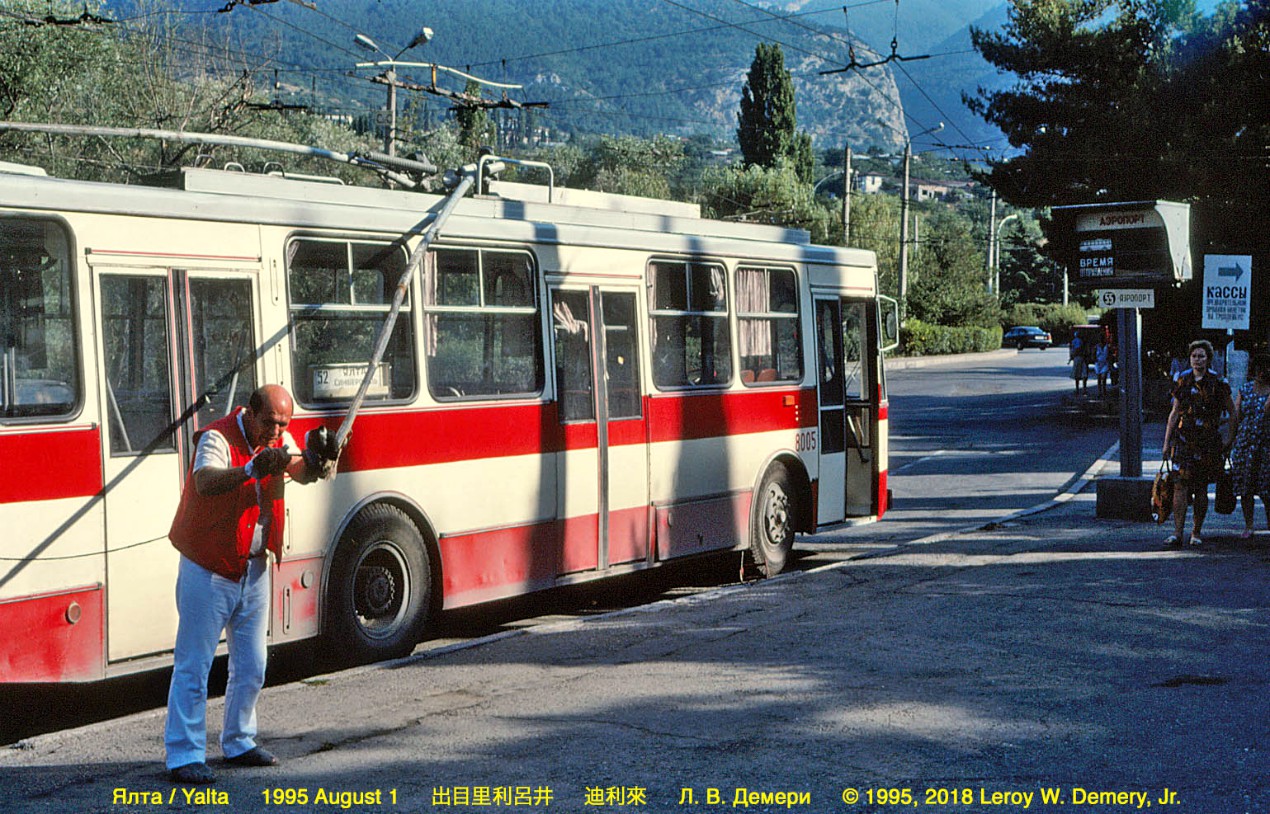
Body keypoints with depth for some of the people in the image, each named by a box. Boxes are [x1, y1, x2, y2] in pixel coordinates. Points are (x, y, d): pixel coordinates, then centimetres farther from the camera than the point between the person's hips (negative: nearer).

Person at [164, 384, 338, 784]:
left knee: (251, 667, 15)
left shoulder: (278, 440, 3)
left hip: (254, 569, 7)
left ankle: (238, 743, 29)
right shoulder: (218, 438, -19)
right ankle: (184, 756, 0)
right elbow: (204, 482, -37)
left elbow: (302, 473, -12)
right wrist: (251, 470, -54)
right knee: (193, 666, -4)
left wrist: (317, 459, -35)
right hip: (208, 570, -7)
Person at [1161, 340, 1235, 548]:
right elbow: (1174, 414, 12)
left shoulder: (1217, 383, -1)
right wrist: (1166, 442, 9)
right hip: (1183, 439, 1)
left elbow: (1234, 413, 7)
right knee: (1180, 485, -9)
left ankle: (1196, 532, 19)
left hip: (1208, 442, -1)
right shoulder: (1183, 382, 7)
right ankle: (1177, 533, -11)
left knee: (1201, 488, 6)